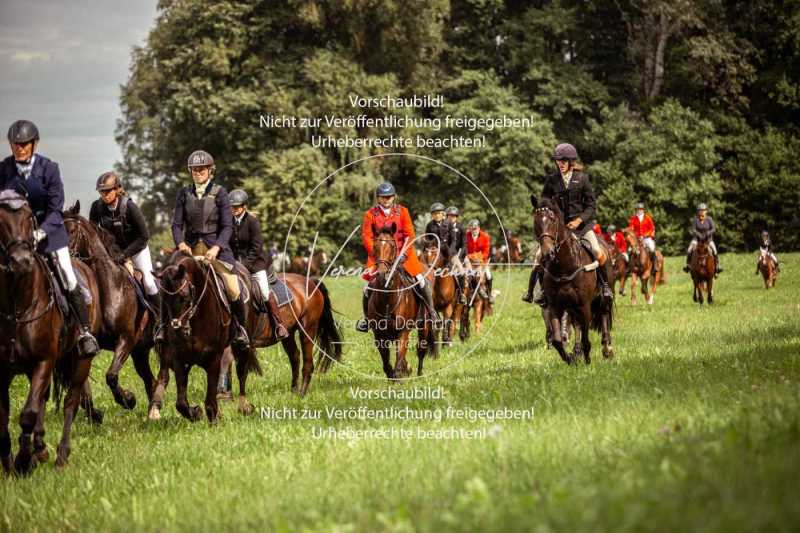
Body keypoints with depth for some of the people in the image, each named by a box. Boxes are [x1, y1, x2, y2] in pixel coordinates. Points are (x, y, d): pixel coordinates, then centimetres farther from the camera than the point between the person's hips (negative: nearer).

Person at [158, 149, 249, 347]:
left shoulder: (219, 193, -2)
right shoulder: (184, 194, 5)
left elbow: (227, 226, -6)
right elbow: (176, 223, 2)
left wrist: (216, 248, -21)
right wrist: (180, 243, -18)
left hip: (215, 245, -2)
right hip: (190, 247, 2)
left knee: (233, 289, -16)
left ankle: (239, 328, 5)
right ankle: (164, 325, 2)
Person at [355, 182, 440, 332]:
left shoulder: (402, 211, 0)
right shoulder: (371, 214, -2)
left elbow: (410, 234, -3)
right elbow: (367, 237, -5)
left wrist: (403, 253, -14)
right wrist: (376, 255, -16)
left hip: (402, 252, 0)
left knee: (420, 279, -8)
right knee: (368, 286, -6)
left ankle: (432, 312, 7)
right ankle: (366, 318, 13)